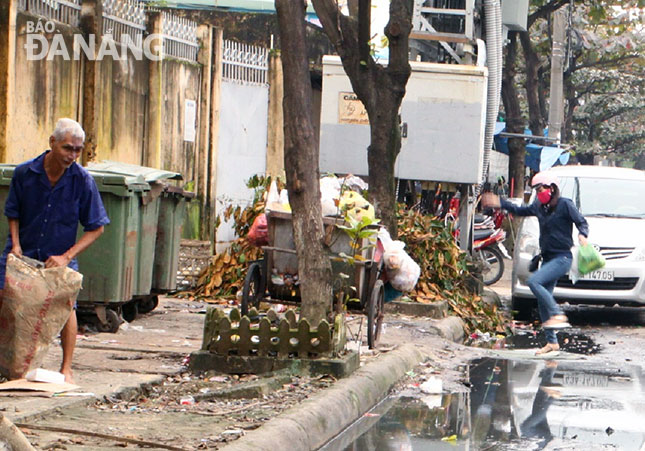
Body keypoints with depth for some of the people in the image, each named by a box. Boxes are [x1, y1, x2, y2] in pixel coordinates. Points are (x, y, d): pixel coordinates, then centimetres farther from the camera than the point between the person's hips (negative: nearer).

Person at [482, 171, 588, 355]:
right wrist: (499, 203, 23)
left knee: (534, 281, -26)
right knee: (543, 300, 5)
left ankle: (558, 315, -23)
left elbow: (582, 222, -7)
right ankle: (552, 342, 11)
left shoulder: (565, 204, -7)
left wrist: (582, 235, -27)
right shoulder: (539, 206, 12)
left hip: (562, 258, -8)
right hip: (548, 258, 8)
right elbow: (520, 210, 28)